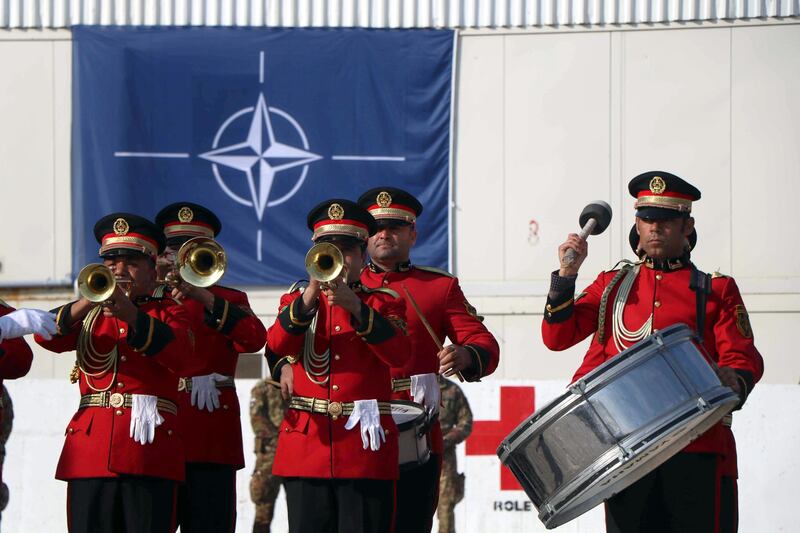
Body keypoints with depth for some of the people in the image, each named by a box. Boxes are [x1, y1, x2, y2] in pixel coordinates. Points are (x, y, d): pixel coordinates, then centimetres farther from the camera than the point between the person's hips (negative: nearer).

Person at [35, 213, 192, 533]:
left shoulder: (169, 313, 14)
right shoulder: (88, 315, 19)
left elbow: (177, 353, -9)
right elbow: (46, 336, -1)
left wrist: (131, 314, -21)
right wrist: (85, 305, -19)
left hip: (150, 450, -2)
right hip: (90, 450, 2)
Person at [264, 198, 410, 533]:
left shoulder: (383, 303, 11)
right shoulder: (295, 302, 14)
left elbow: (397, 353, -9)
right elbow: (276, 346, -7)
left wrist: (355, 307, -20)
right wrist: (310, 295, -20)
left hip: (365, 446, -1)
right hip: (305, 447, 1)